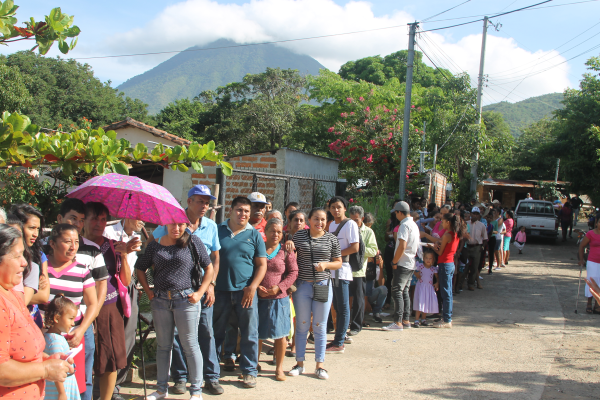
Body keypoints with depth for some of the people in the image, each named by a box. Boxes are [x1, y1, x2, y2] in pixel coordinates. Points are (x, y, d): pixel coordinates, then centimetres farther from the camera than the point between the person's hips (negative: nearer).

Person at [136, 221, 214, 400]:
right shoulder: (155, 245, 6)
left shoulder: (193, 241, -1)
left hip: (186, 299, -3)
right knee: (163, 345, 13)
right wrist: (148, 291, 6)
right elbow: (140, 269, 17)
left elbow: (209, 268, 1)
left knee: (190, 346, 2)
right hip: (160, 300, 3)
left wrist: (199, 293, -6)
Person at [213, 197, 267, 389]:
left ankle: (249, 371, 16)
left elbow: (262, 265, 4)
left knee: (250, 333, 3)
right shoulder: (218, 230, 6)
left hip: (245, 291, 0)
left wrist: (252, 287, -7)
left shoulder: (254, 235, 5)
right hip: (221, 290, 1)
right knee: (217, 332, 11)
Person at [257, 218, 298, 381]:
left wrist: (280, 287, -10)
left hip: (279, 298, -1)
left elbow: (293, 272, 2)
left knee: (280, 334, 5)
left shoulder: (286, 251, 3)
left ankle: (279, 368, 18)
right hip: (259, 298, 1)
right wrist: (256, 287, -8)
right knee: (256, 332, 8)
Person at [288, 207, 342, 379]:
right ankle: (299, 363, 18)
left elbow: (338, 262, 8)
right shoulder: (299, 236, 2)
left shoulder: (331, 239, 3)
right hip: (302, 286, 0)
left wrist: (326, 264, -10)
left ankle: (320, 365, 16)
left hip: (323, 286, 0)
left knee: (320, 326, 6)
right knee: (302, 325, 7)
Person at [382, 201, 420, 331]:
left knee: (397, 292, -8)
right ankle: (406, 320, 16)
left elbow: (402, 246, -22)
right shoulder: (414, 225, 16)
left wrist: (394, 262, -13)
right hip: (411, 264, 10)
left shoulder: (404, 225, -14)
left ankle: (398, 322, -10)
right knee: (405, 292, 13)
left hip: (403, 263, -10)